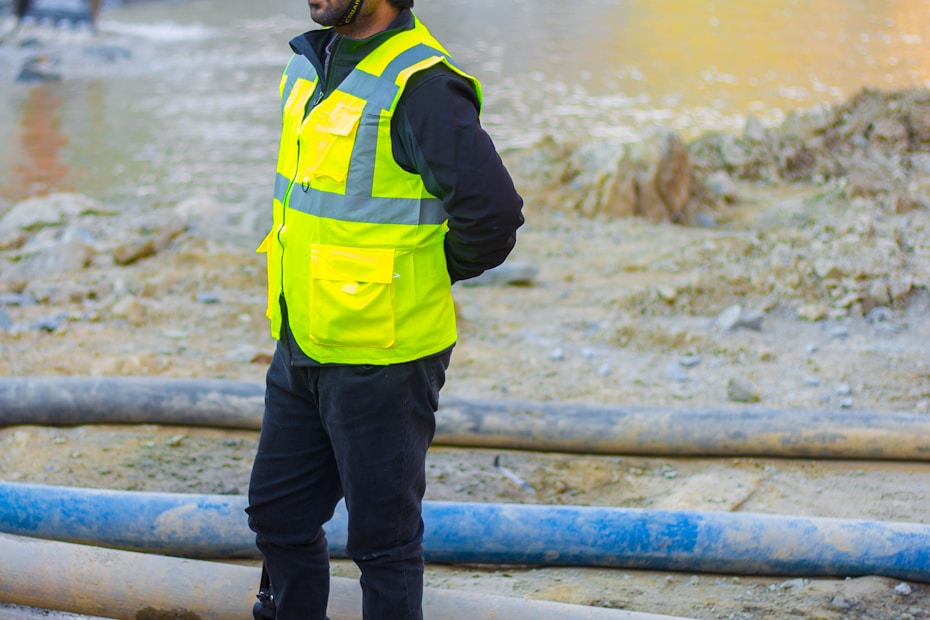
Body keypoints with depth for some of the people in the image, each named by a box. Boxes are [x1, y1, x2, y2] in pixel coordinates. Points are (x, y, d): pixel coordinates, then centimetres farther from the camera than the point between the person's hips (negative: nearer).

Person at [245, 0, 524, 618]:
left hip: (381, 359, -8)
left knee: (382, 540, 5)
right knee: (277, 514, 19)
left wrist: (426, 276, -9)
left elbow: (492, 212, -26)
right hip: (302, 349, 9)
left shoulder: (422, 86, -20)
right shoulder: (313, 62, 8)